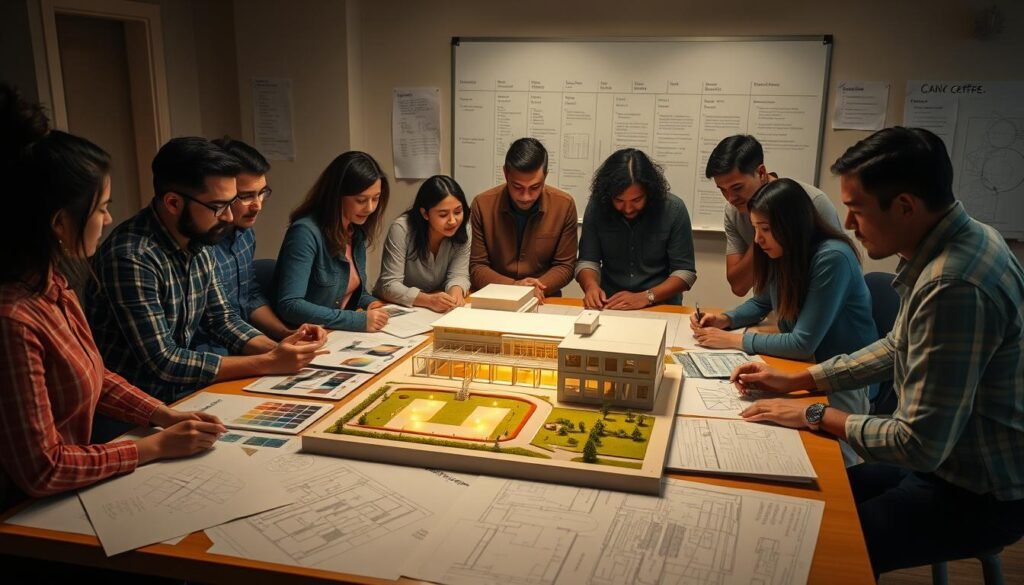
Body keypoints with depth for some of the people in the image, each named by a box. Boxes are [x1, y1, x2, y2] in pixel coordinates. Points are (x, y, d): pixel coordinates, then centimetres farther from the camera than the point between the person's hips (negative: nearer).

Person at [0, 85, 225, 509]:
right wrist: (156, 447, -15)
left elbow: (92, 375, 14)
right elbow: (41, 470, -24)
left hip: (68, 490, 8)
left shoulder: (51, 285, 1)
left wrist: (166, 416, 1)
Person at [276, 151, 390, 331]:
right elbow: (289, 305, -26)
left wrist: (369, 303, -4)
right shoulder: (306, 232, -20)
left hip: (341, 335, 7)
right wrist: (358, 320, -28)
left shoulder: (358, 231, 3)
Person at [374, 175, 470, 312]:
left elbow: (459, 274, -9)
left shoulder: (462, 231, -8)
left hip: (436, 312, 4)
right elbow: (389, 285, -21)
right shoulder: (401, 229, -19)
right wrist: (428, 300, -36)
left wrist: (456, 290, -32)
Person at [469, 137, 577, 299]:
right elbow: (477, 268, -3)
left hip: (544, 302, 0)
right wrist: (513, 286, -19)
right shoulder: (482, 204, -8)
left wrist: (538, 288, -18)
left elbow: (565, 266, 0)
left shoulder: (565, 205, -7)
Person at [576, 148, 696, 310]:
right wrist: (591, 286, -20)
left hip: (661, 307, -1)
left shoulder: (674, 210, -9)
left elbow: (685, 271, -8)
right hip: (609, 308, 1)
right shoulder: (596, 206, -4)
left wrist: (646, 297, -21)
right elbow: (587, 261, 1)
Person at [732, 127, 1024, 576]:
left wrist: (816, 416, -15)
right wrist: (794, 381, 8)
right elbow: (898, 348, 12)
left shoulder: (955, 286, -33)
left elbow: (919, 445, -30)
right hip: (952, 458, 9)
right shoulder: (956, 242, -2)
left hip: (977, 495, -9)